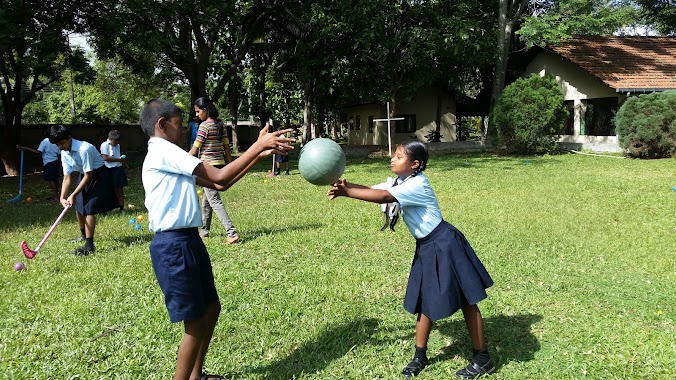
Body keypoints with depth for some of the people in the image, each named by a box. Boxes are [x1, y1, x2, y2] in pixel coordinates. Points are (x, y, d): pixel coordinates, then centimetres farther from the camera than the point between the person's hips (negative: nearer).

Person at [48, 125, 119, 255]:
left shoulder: (84, 149, -30)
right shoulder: (64, 153, -4)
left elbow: (88, 176, -26)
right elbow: (67, 177, -2)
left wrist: (73, 195, -24)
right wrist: (63, 197, -16)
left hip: (99, 175, -9)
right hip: (84, 175, 9)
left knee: (89, 208, -17)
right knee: (78, 206, 16)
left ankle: (89, 245, -14)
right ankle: (84, 235, 41)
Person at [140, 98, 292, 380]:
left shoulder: (169, 156, 18)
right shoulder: (163, 151, -13)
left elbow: (219, 184, 14)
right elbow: (220, 177, -19)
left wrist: (259, 154, 9)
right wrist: (259, 145, -13)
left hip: (188, 241, 10)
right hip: (173, 245, -10)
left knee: (211, 308, 19)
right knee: (195, 323, -2)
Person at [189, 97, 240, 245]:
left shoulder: (204, 126, -13)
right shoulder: (220, 125, 10)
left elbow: (194, 150, -11)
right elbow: (226, 147, 12)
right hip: (220, 164, 9)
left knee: (215, 201, -9)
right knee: (206, 199, 20)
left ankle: (232, 233, -17)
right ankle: (204, 230, 32)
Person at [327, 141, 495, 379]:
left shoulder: (417, 185, -23)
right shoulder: (399, 182, 6)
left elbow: (382, 197, -35)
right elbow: (370, 189, -3)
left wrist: (346, 192, -32)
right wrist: (345, 187, -22)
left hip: (444, 245, -9)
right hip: (426, 248, 9)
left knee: (465, 300, 2)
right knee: (426, 301, 15)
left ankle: (483, 359, 15)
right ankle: (420, 356, 27)